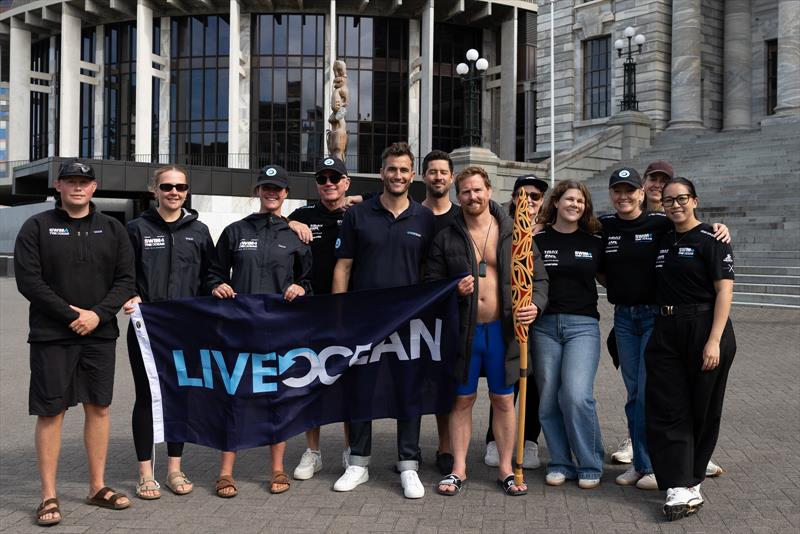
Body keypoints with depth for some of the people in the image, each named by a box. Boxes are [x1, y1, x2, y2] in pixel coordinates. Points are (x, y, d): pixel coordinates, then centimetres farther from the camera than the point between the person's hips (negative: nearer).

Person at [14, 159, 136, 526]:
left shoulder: (112, 230, 9)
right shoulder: (37, 227, 1)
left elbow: (125, 280, 4)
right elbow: (28, 279, -7)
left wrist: (98, 314, -11)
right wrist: (70, 314, -13)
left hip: (100, 335, 3)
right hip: (51, 335, -3)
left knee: (99, 407, 8)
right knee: (50, 412, 1)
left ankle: (98, 487, 20)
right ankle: (48, 496, 10)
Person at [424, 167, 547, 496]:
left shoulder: (513, 232, 0)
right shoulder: (445, 235, 1)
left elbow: (537, 277, 3)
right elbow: (431, 281, 5)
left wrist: (535, 304, -16)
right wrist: (453, 290, -15)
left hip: (502, 329, 0)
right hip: (463, 330, 0)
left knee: (503, 400, 9)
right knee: (462, 399, 9)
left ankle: (506, 468, 22)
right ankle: (459, 469, 21)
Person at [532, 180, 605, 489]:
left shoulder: (594, 243, 9)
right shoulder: (538, 240, 6)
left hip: (582, 325, -1)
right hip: (545, 325, 1)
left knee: (576, 395, -14)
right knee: (549, 399, 3)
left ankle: (590, 466, 3)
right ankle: (560, 463, 19)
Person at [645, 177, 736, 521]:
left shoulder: (711, 240, -6)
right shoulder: (663, 241, 13)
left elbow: (724, 290, -12)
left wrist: (714, 341, -19)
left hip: (704, 329, -5)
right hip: (666, 332, 6)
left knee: (702, 411, 6)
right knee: (666, 408, -2)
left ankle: (689, 478, 23)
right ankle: (684, 490, 0)